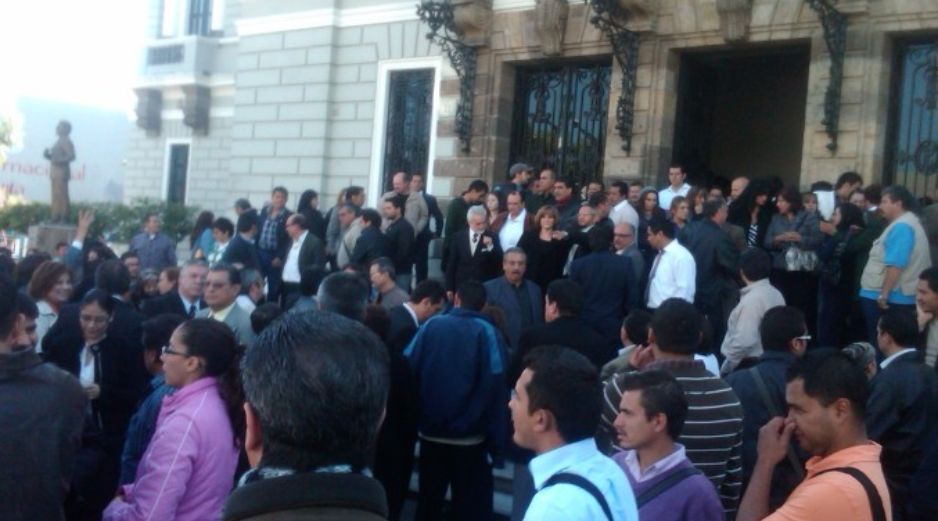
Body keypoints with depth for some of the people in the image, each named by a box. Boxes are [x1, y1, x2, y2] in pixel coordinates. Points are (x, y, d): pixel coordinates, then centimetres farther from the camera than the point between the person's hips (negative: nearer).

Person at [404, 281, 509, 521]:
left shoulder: (431, 325, -1)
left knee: (428, 501, 18)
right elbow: (495, 389, -15)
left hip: (430, 433, 3)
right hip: (471, 438, -3)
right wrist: (496, 441, -11)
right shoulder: (487, 332, -7)